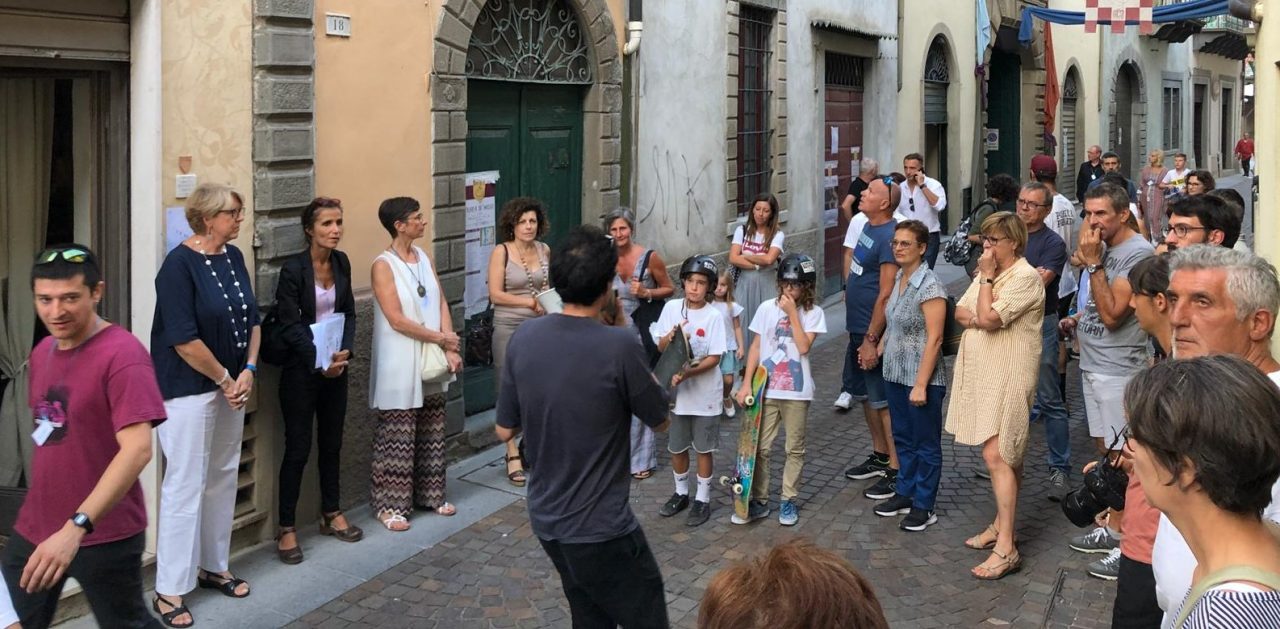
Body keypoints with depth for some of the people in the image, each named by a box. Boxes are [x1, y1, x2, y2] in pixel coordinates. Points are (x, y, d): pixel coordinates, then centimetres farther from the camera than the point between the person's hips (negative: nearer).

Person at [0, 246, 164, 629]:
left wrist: (76, 527, -34)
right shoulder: (42, 352, 8)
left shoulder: (122, 355, -18)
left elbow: (137, 450, -27)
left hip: (105, 535, -7)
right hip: (34, 529, 7)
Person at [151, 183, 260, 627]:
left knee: (223, 477, 14)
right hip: (189, 387, -8)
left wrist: (248, 370, -3)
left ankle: (213, 567, 28)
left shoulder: (233, 257, 6)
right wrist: (224, 379, -13)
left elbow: (251, 319, 11)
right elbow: (183, 339, -21)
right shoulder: (179, 265, -17)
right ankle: (170, 590, 3)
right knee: (186, 484, -5)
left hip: (232, 383, 8)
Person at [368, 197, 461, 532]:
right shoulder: (383, 265, -13)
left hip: (432, 363, 7)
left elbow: (441, 304, 6)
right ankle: (390, 505, 9)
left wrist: (450, 349, -6)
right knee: (397, 438, 0)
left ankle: (429, 495, 27)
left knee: (431, 434, 14)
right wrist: (441, 338, -13)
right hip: (400, 365, -7)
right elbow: (396, 320, -18)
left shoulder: (423, 258, 8)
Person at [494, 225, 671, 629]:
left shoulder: (523, 338, -5)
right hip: (600, 527, -6)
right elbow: (660, 421, -5)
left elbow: (505, 431, 5)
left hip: (545, 520, 7)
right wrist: (643, 380, 12)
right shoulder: (619, 346, -21)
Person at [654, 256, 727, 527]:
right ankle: (681, 493, 35)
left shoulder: (714, 316, -13)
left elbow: (714, 358, -15)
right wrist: (671, 337, -22)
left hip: (704, 394, -3)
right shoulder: (671, 308, -4)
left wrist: (687, 373, -26)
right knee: (676, 447, 16)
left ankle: (703, 499, 23)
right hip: (676, 392, 3)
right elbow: (661, 348, -1)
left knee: (704, 449, 9)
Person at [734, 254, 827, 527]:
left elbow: (804, 346, -16)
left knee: (795, 448, 8)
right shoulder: (767, 308, 1)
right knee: (761, 447, 4)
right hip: (766, 389, 1)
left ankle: (789, 500, 19)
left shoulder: (813, 313, -4)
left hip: (796, 391, -1)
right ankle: (759, 501, 13)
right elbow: (756, 347, 4)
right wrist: (746, 383, -2)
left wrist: (792, 313, -16)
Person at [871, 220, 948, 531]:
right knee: (902, 438, 19)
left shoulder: (929, 286, -19)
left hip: (921, 379, -8)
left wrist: (921, 385, -22)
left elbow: (934, 339, -21)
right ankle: (905, 494, 33)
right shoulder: (899, 279, 6)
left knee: (925, 445, 6)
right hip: (895, 375, 8)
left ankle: (923, 507, 15)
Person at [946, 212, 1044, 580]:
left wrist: (987, 277, -12)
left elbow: (988, 317, -22)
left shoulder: (1025, 278, -14)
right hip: (982, 373, 9)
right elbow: (960, 313, 11)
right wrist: (979, 319, -10)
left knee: (996, 455, -14)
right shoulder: (989, 274, 14)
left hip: (1008, 378, -9)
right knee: (1005, 454, 15)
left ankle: (1006, 549, -13)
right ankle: (1001, 524, 24)